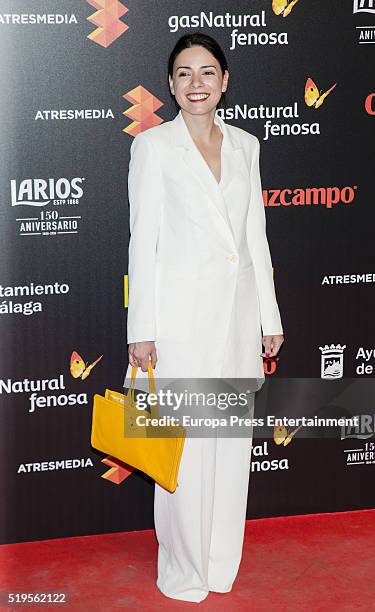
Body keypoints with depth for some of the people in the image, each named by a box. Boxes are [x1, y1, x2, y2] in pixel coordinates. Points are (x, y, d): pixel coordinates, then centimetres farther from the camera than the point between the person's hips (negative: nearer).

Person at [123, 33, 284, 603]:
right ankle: (184, 571, 17)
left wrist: (270, 318, 11)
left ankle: (222, 562, 26)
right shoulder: (153, 145, -4)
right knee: (184, 445, 0)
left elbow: (255, 236, 12)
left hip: (238, 310, 5)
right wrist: (142, 331, -9)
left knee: (234, 441, 10)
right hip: (181, 312, -4)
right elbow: (143, 241, -6)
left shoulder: (245, 145, 10)